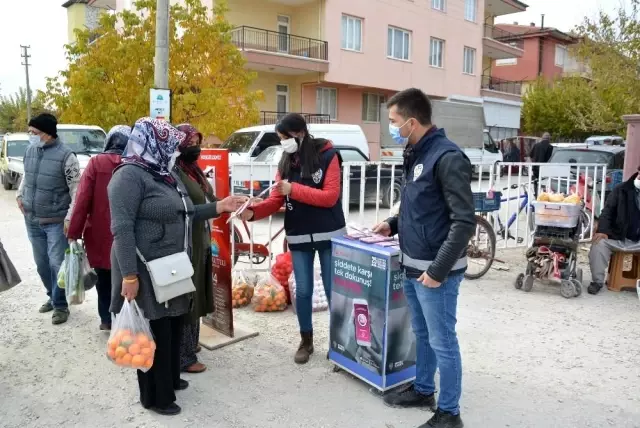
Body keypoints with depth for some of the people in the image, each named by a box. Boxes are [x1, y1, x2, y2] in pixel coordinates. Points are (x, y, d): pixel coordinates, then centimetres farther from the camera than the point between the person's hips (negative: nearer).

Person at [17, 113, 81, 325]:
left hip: (57, 222, -6)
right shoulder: (30, 150, 4)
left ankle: (60, 305, 15)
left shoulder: (65, 155, -14)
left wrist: (70, 218, -18)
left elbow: (76, 190, -14)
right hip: (32, 220, 6)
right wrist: (20, 195, 11)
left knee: (57, 264, -1)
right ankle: (52, 296, 35)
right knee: (41, 263, 16)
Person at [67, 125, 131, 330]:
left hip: (100, 234, 0)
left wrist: (74, 233, -5)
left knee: (104, 278, 16)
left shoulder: (96, 163, -6)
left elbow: (82, 200, -10)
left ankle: (107, 320, 24)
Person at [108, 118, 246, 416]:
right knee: (155, 333, 3)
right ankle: (155, 397, 20)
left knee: (174, 328, 19)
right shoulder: (129, 176, -16)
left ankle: (171, 378, 39)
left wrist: (219, 207, 10)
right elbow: (122, 228, -22)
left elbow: (183, 215, 19)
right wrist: (129, 275, -25)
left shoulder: (168, 175, 13)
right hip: (147, 273, -9)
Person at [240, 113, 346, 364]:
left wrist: (294, 189, -22)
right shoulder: (285, 162, 6)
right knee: (303, 291, 10)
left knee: (333, 290, 5)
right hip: (298, 236, 4)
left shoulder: (328, 156, -9)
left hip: (328, 234, -4)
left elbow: (330, 197, -16)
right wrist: (253, 212, -16)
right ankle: (306, 341, 27)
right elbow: (276, 200, 2)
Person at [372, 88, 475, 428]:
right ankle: (422, 390, 39)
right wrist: (393, 224, 11)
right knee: (421, 335, 22)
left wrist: (438, 270, -21)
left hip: (435, 272, -8)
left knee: (442, 343, 5)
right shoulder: (416, 155, 9)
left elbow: (464, 222, -21)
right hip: (412, 268, 9)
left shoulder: (448, 158, -18)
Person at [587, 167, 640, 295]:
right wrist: (602, 230, -16)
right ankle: (597, 281, -10)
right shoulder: (621, 189, 2)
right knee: (599, 243, -25)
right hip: (619, 238, 0)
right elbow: (608, 211, 0)